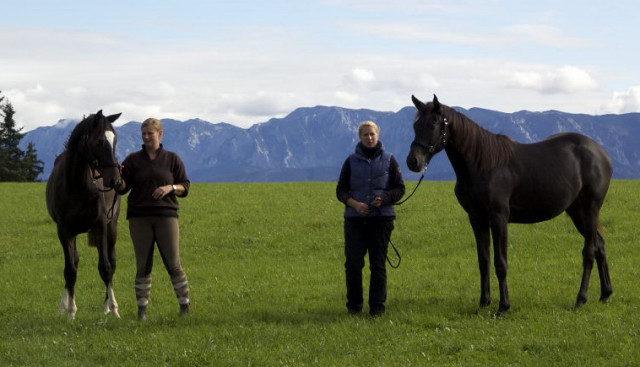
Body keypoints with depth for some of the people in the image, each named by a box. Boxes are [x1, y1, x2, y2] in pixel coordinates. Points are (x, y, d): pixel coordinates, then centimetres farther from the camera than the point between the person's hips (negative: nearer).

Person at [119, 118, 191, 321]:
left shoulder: (172, 159, 6)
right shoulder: (133, 160, 6)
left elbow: (185, 187, 6)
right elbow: (122, 188, -1)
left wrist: (170, 188, -14)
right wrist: (117, 176, -21)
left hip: (166, 216, -1)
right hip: (139, 218, 1)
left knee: (173, 264, -2)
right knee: (143, 265, 1)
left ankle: (185, 305, 8)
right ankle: (142, 309, 6)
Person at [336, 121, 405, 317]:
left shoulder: (388, 160, 5)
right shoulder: (351, 161, 7)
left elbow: (400, 188, 6)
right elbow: (340, 190, 6)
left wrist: (384, 198, -14)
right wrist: (354, 204, -13)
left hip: (381, 218, -1)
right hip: (355, 219, 1)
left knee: (378, 264, 3)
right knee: (353, 264, -1)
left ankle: (377, 306, 10)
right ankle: (354, 305, 11)